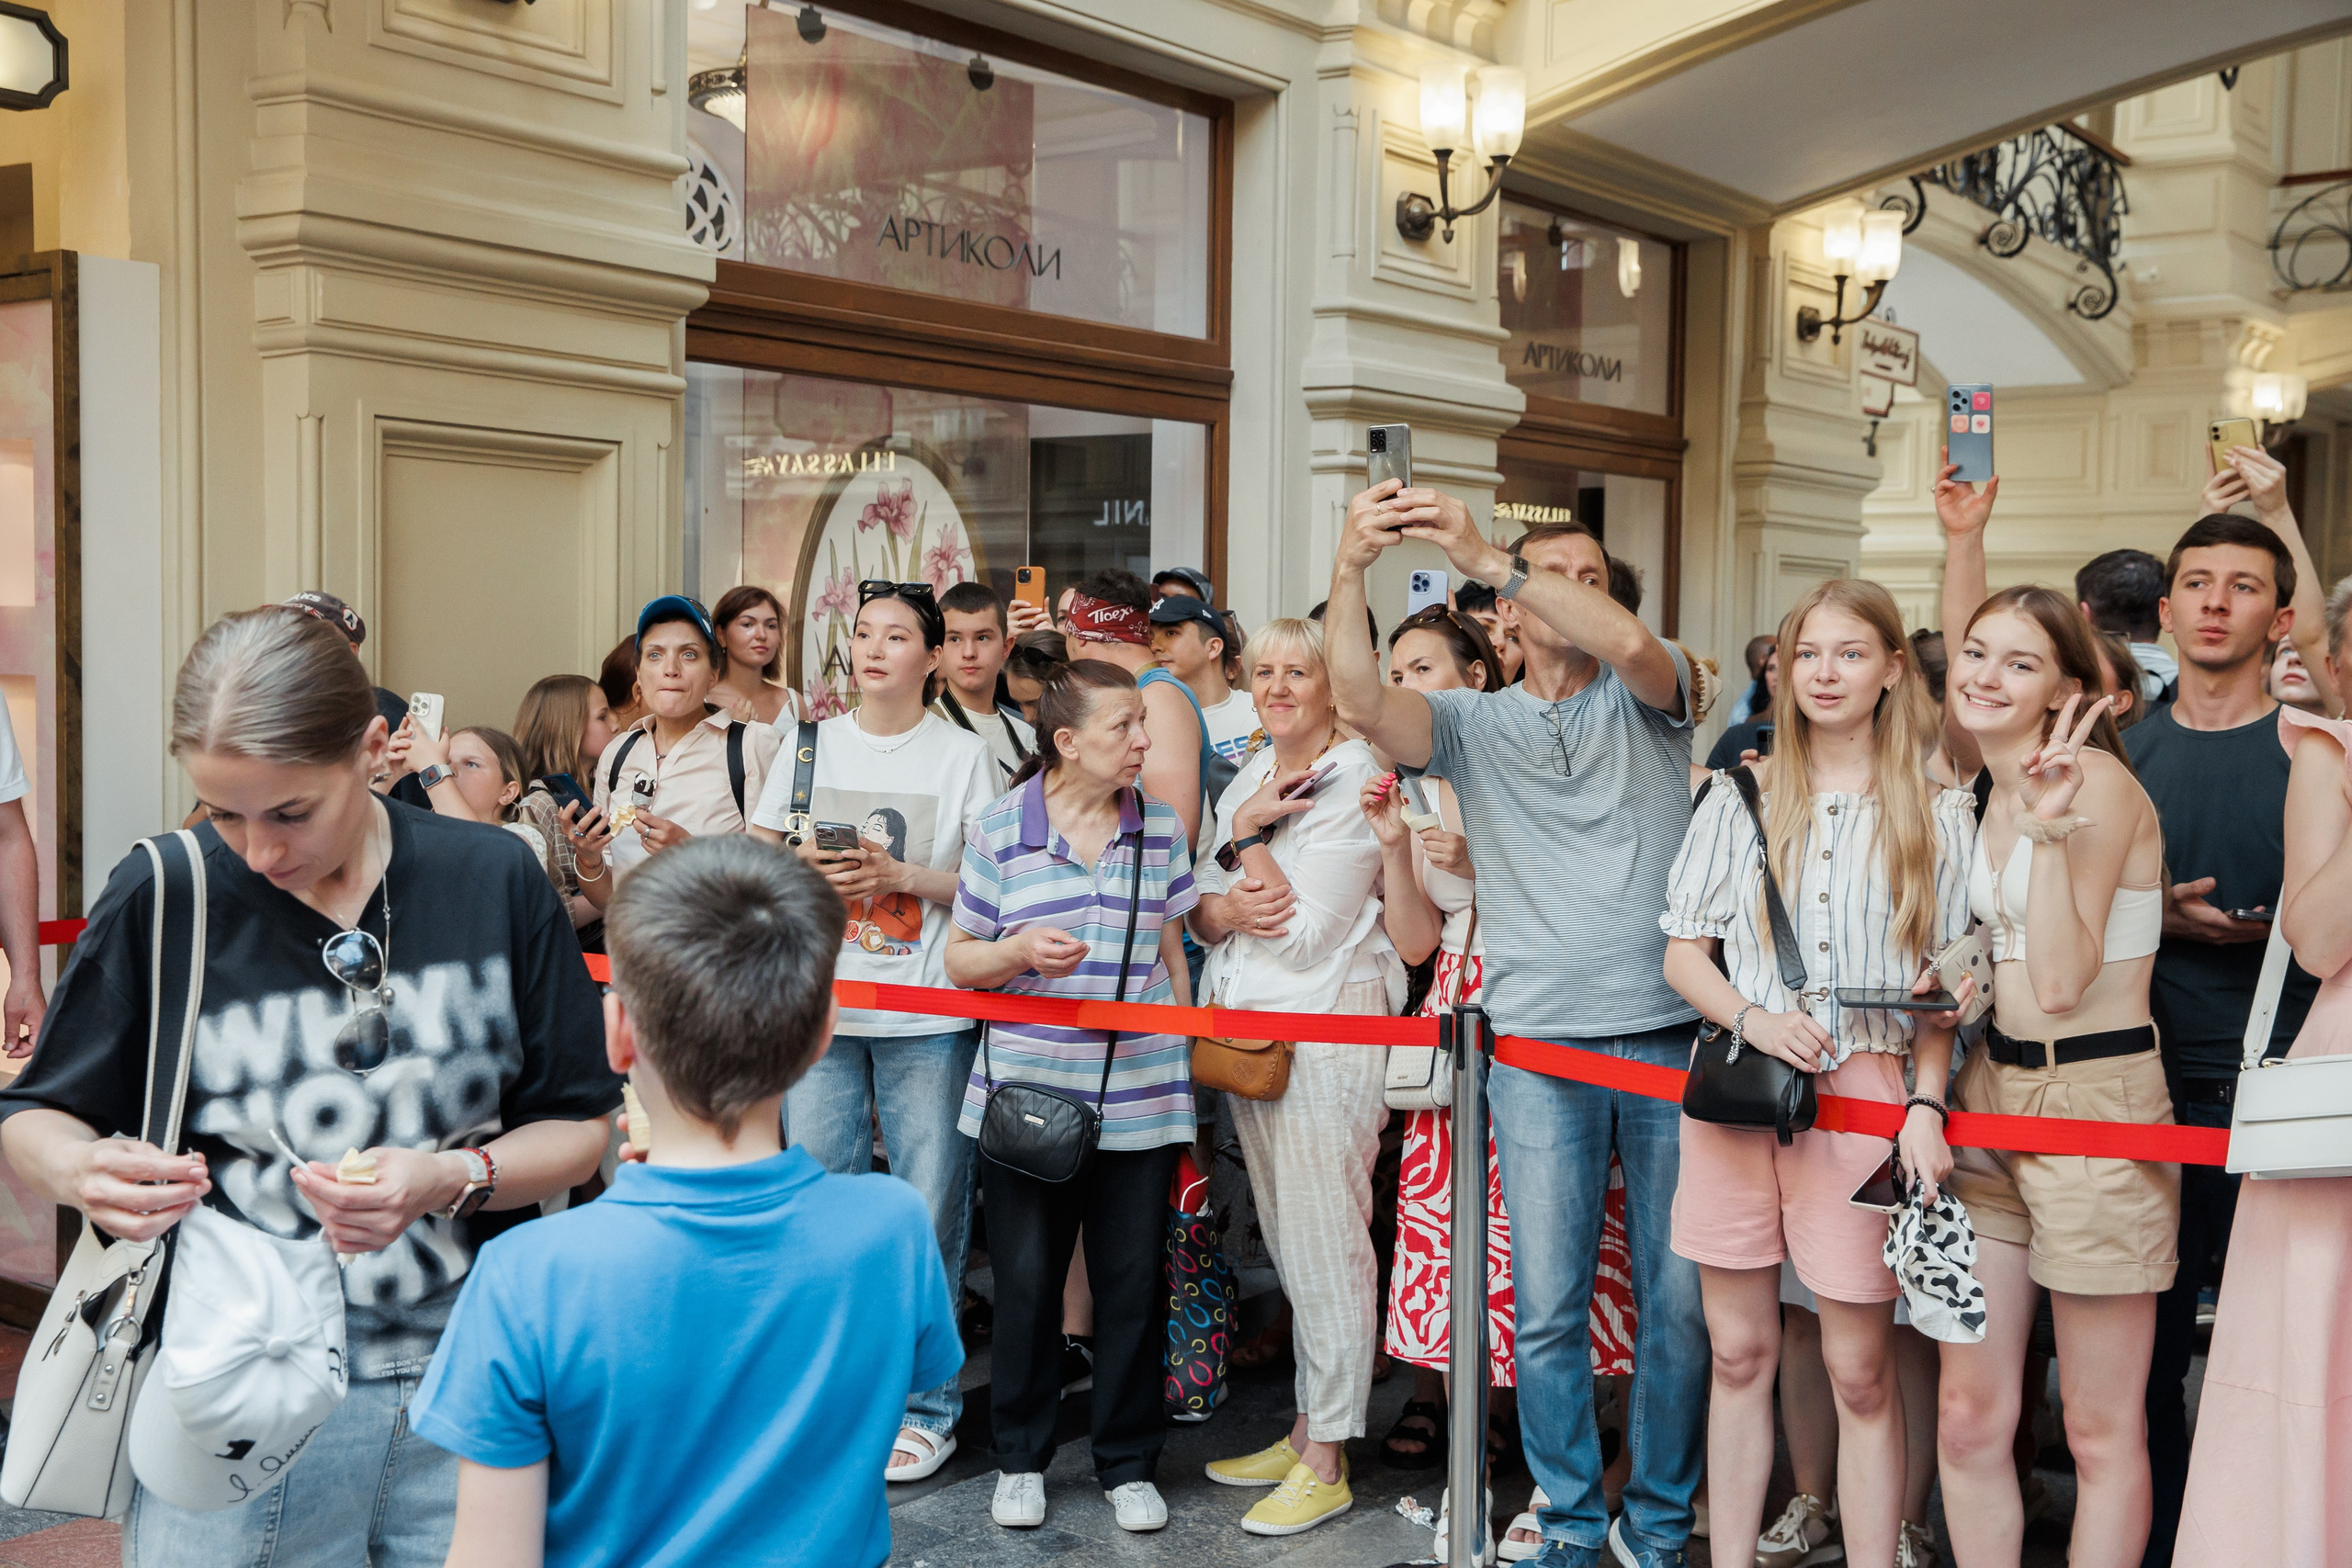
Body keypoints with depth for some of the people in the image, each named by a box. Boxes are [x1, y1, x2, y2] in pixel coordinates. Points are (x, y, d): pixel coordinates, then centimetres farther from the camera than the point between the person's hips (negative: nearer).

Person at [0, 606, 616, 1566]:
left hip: (469, 1381, 1)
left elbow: (582, 1126, 1)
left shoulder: (491, 881, -5)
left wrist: (454, 1179, -18)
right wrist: (78, 1169, -19)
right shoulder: (162, 898, -6)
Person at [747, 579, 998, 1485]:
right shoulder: (809, 745, 11)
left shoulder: (964, 756, 3)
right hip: (819, 1007, 3)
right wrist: (799, 869, -7)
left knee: (927, 1214, 0)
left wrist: (901, 876, -12)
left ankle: (925, 1405, 12)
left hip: (928, 1017, -2)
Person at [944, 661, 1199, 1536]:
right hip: (1026, 1095, -2)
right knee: (1026, 1282, 7)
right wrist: (1018, 952, -18)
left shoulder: (1160, 828, 6)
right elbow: (959, 960, 2)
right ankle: (1020, 1459, 25)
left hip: (1138, 1100, 2)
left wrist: (1186, 1062, 12)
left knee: (1133, 1283, 6)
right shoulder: (1000, 831, -2)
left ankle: (1129, 1464, 22)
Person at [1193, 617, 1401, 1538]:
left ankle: (1327, 1464, 5)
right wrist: (1228, 906, -12)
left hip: (1325, 1023, -8)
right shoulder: (1249, 776, 14)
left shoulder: (1353, 779, -10)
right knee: (1286, 1243, 15)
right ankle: (1305, 1431, 25)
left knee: (1325, 1244, -3)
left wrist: (1249, 847, -7)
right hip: (1244, 1023, 8)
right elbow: (1200, 913, 10)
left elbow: (1310, 934, -15)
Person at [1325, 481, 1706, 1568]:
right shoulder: (1474, 724, 10)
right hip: (1540, 1047, 0)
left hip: (1667, 1036, 0)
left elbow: (1629, 642, -16)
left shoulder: (1643, 699, 8)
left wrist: (1483, 557, -24)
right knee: (1547, 1308, 1)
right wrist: (1350, 572, -25)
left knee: (1682, 1300, 6)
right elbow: (1363, 703, -9)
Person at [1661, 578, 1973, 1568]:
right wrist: (1752, 1017, -9)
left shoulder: (1937, 812, 6)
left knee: (1859, 1371, 0)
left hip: (1864, 1093, -2)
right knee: (1739, 1351, 8)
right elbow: (1683, 949, 9)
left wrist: (1927, 1104, -9)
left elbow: (1945, 988, 5)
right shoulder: (1740, 797, 10)